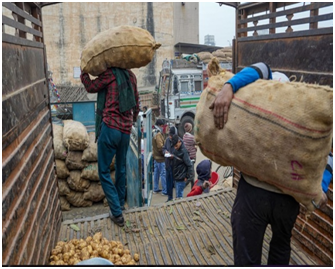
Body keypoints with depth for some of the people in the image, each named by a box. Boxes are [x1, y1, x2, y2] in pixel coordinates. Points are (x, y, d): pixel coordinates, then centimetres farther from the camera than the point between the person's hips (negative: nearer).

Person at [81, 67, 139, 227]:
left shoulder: (110, 73, -6)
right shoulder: (131, 76, 13)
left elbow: (91, 87, 5)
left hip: (110, 128, -7)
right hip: (126, 131, 7)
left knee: (104, 172, 0)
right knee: (121, 168, 22)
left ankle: (117, 213, -2)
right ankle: (120, 203, 36)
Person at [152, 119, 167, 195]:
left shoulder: (154, 133, 12)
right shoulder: (158, 134, -18)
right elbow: (160, 146, -21)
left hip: (156, 156, 10)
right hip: (160, 157, -10)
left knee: (156, 173, 15)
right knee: (163, 174, -5)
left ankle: (156, 189, 23)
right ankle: (164, 191, -1)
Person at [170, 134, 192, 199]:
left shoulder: (183, 151, -22)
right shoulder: (175, 149, 2)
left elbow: (189, 165, -18)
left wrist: (187, 177, -14)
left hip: (181, 179, -8)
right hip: (176, 176, 8)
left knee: (179, 196, 1)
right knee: (177, 195, 19)